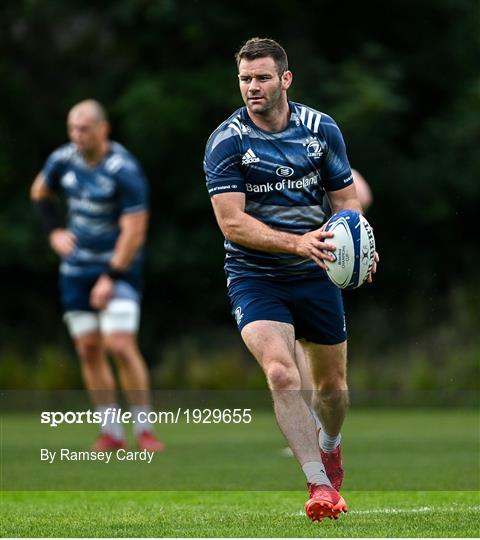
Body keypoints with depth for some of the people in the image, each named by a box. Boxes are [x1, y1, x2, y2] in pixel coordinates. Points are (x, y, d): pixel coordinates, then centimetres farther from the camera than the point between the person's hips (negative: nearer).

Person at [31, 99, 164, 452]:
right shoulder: (63, 160, -2)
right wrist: (54, 231, 8)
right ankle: (112, 433, 12)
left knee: (120, 346, -17)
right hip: (77, 268, 6)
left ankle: (145, 430, -7)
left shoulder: (124, 170, -20)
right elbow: (40, 192, 21)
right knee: (89, 350, 4)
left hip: (119, 266, -6)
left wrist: (112, 278, -21)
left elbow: (134, 230, -20)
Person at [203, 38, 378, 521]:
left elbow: (346, 200, 6)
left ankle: (329, 449, 46)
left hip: (315, 274, 3)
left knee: (331, 385, 13)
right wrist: (296, 243, -30)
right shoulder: (226, 141, -12)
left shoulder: (322, 130, -2)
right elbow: (231, 222, -17)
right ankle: (319, 486, -24)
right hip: (254, 278, -3)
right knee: (282, 374, -24)